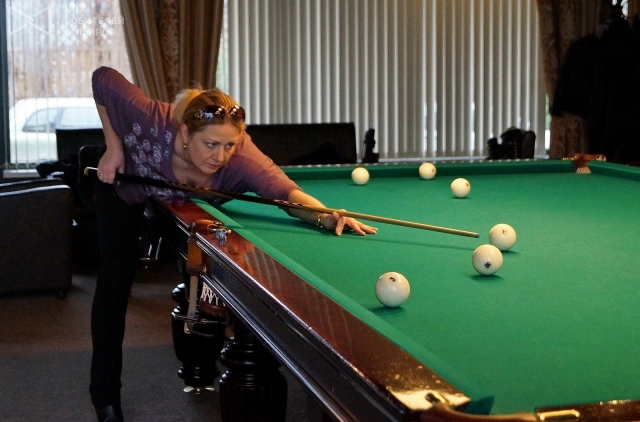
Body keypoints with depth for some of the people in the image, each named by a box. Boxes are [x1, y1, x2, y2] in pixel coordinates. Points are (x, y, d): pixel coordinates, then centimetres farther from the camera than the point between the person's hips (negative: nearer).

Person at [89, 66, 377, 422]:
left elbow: (285, 190, -59)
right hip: (124, 188, -1)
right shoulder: (151, 122, -45)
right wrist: (114, 146, -28)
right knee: (115, 282, -3)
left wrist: (325, 216, -78)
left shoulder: (240, 157, -44)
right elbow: (104, 79, -30)